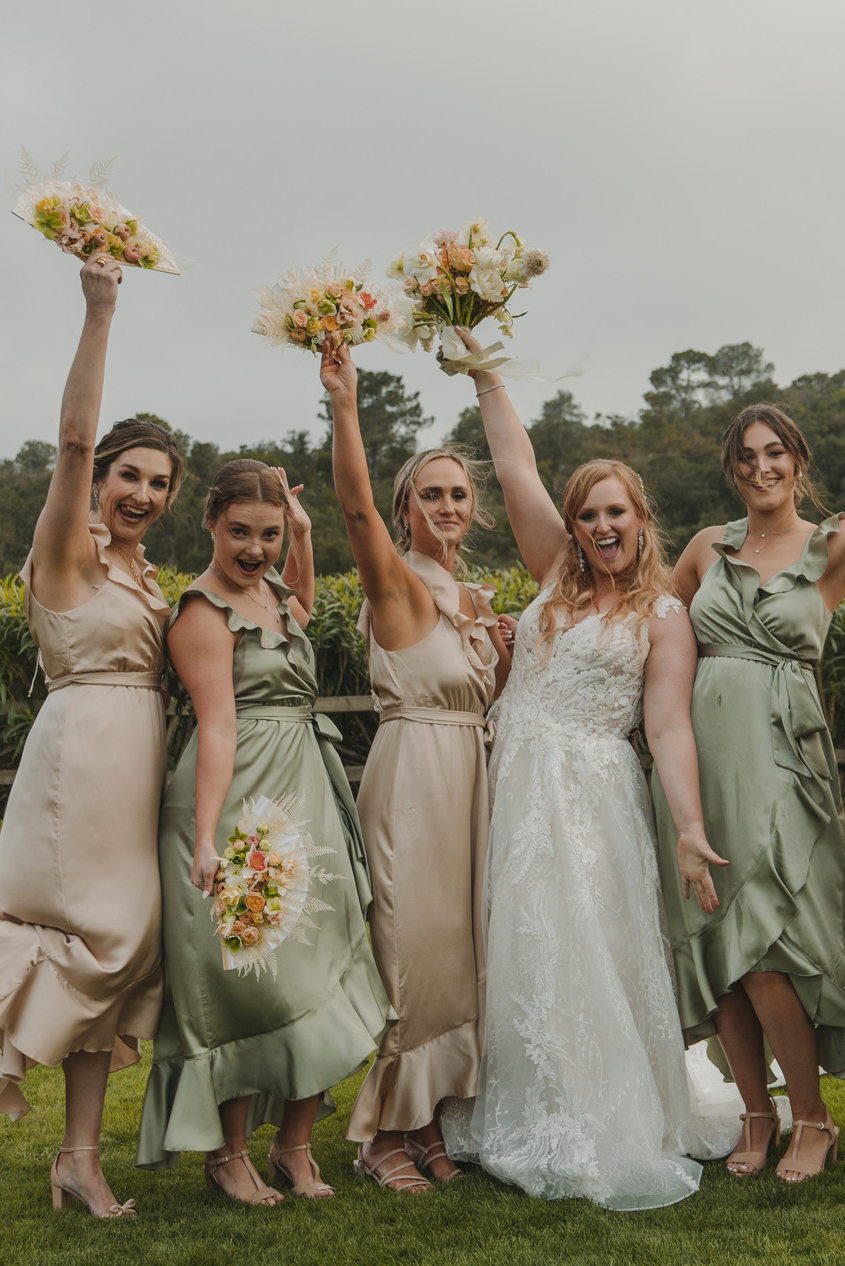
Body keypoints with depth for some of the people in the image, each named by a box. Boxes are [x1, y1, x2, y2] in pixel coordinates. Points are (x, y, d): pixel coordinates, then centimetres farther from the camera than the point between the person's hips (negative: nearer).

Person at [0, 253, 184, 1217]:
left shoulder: (144, 573, 17)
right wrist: (99, 313, -22)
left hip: (139, 755, 7)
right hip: (85, 743, -7)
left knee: (113, 939, 6)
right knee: (87, 930, -8)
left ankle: (81, 1154, 13)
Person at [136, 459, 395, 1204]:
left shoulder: (269, 588, 13)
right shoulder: (205, 612, -11)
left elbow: (301, 608, 39)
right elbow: (217, 729, -21)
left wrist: (303, 533, 25)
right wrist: (205, 838, -31)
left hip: (304, 796, 8)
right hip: (241, 804, -8)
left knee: (315, 966, 7)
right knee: (246, 971, -3)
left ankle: (295, 1145, 19)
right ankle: (227, 1154, 14)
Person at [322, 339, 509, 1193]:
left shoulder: (475, 601, 14)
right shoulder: (396, 582, -8)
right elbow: (355, 506, -27)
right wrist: (344, 404, -36)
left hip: (471, 775, 8)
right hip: (411, 771, -8)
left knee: (459, 943, 13)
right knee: (412, 942, -2)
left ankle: (431, 1117, 27)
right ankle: (385, 1131, 13)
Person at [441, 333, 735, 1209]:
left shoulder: (663, 616, 0)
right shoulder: (557, 577, 11)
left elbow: (669, 726, -8)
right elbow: (516, 468, 10)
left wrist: (692, 826, -19)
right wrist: (483, 371, 9)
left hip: (590, 798, -4)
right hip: (512, 785, 5)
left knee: (584, 962, -4)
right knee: (516, 959, 8)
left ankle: (607, 1139, 10)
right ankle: (528, 1127, 21)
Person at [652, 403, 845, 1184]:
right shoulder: (708, 549, 13)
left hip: (777, 756, -3)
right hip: (697, 748, 4)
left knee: (764, 949, -9)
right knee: (715, 938, 4)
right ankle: (756, 1112, 21)